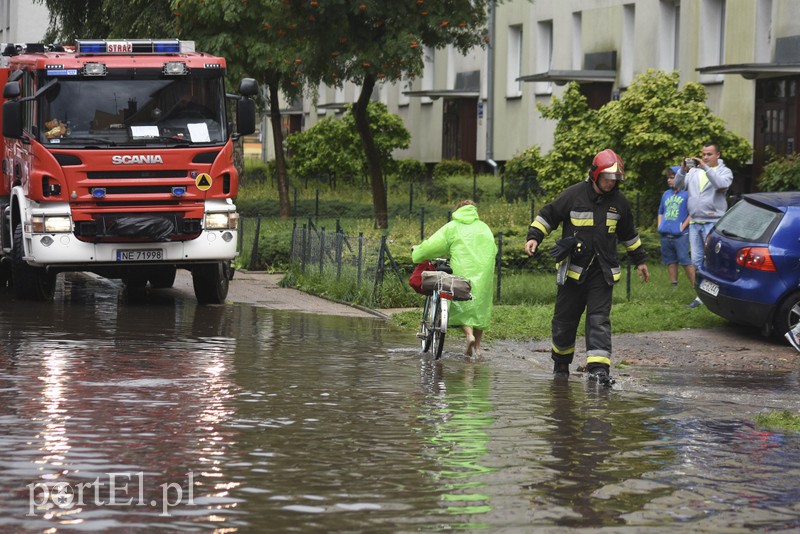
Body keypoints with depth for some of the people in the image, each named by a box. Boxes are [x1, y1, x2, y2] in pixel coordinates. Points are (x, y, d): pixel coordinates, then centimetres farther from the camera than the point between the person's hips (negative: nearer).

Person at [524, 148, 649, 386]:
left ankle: (599, 368, -18)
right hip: (573, 269, -2)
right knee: (565, 319, 7)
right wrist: (534, 237, -9)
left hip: (603, 272, 2)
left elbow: (628, 233, 21)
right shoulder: (573, 195, -5)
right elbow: (548, 215, 4)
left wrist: (639, 260, 27)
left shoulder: (619, 202, 6)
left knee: (599, 319, -10)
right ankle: (561, 362, 29)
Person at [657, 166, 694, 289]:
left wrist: (683, 227, -12)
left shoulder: (687, 193, -2)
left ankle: (695, 286, -10)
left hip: (680, 235, -7)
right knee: (670, 261, 10)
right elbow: (660, 212, 26)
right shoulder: (666, 194, 19)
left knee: (685, 261, -12)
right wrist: (660, 226, 12)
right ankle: (674, 286, 16)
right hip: (665, 235, 7)